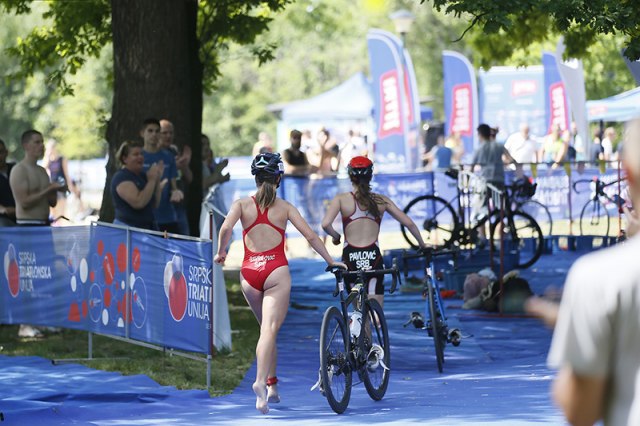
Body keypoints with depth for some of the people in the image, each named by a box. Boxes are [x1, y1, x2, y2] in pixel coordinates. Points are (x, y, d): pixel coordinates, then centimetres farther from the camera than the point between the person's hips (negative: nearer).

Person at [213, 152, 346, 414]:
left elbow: (226, 228, -12)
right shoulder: (285, 207, 6)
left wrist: (220, 253, 4)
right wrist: (331, 262, 11)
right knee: (270, 330, -13)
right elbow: (310, 236, 2)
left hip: (249, 273, 2)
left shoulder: (242, 204, 6)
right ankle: (261, 381, -36)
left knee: (267, 327, 21)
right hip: (276, 270, -2)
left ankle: (272, 385, 21)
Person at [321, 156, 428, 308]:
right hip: (373, 258, 0)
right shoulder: (381, 200, 7)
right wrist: (422, 244, 22)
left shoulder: (341, 199, 1)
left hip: (350, 257, 0)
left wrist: (335, 236, 6)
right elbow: (409, 223, 7)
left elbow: (325, 224, -15)